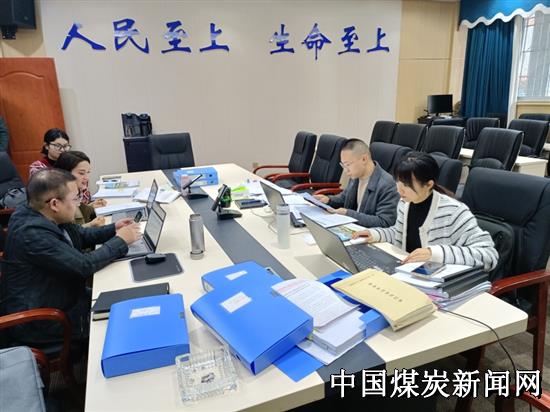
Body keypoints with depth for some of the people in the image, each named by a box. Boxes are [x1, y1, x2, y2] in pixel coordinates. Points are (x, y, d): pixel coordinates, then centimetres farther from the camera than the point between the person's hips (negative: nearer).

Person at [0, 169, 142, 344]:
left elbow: (80, 236, 12)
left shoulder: (41, 215, -4)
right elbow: (85, 265, -30)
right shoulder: (32, 233, -31)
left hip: (60, 296, 8)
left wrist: (113, 229, -2)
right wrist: (120, 240, -18)